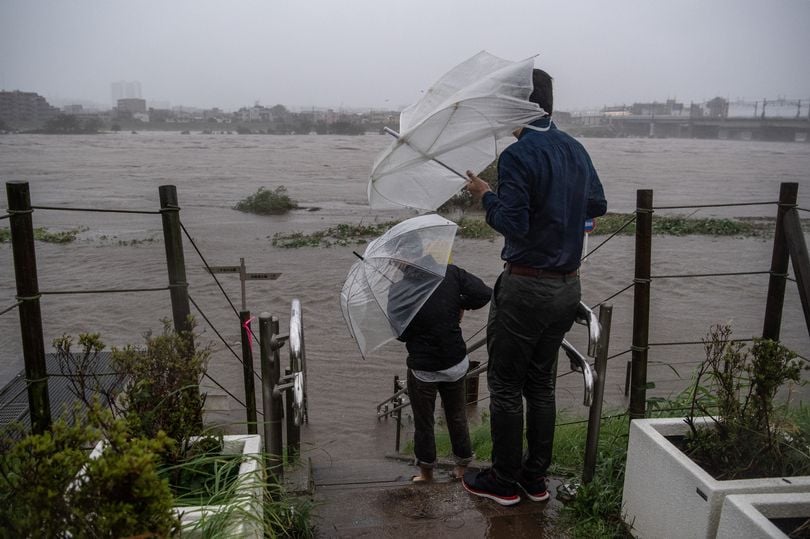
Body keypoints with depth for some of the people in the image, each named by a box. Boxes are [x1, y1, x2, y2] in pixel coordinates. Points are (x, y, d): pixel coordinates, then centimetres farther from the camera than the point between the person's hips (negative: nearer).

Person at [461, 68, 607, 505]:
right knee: (541, 384, 17)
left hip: (526, 287, -7)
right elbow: (598, 205, 18)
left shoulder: (517, 155, -16)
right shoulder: (576, 150, 7)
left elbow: (513, 224, -21)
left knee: (505, 386, 7)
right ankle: (536, 478, 28)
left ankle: (504, 481, 19)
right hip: (568, 285, 8)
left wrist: (486, 196, -5)